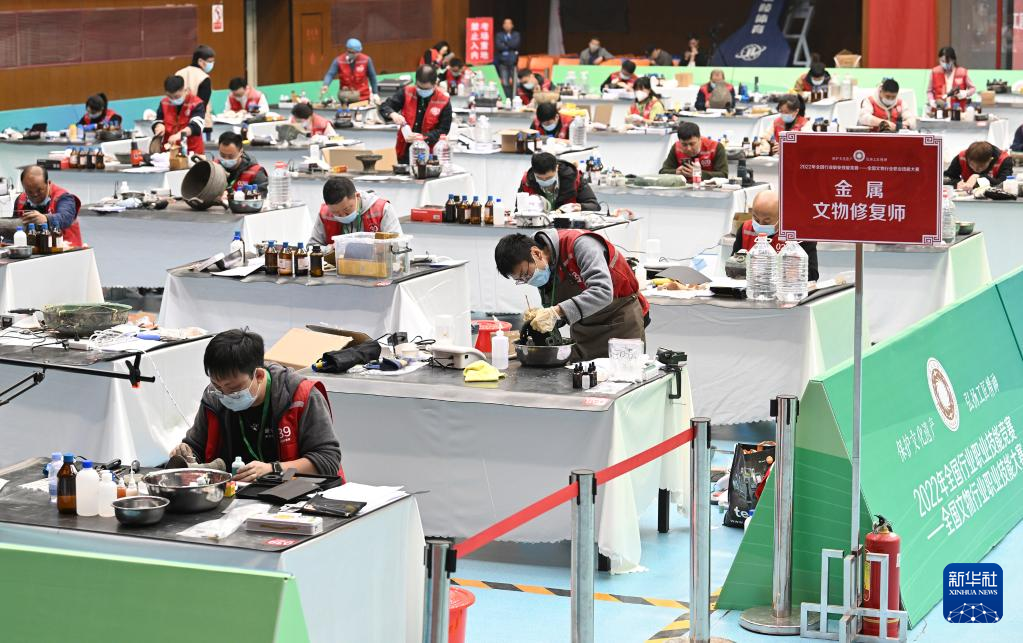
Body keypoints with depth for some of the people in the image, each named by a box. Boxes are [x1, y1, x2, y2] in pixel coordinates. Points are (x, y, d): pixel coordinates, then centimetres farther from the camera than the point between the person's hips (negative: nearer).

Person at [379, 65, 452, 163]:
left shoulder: (444, 101, -10)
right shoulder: (406, 93, -3)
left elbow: (443, 130, -9)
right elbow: (384, 107, 1)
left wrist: (423, 137, -24)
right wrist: (393, 114, -23)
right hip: (405, 151, 3)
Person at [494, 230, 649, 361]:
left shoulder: (579, 244, -26)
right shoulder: (541, 268, -3)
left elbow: (603, 292, -37)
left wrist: (556, 312, -41)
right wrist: (541, 315, -21)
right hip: (584, 327, 7)